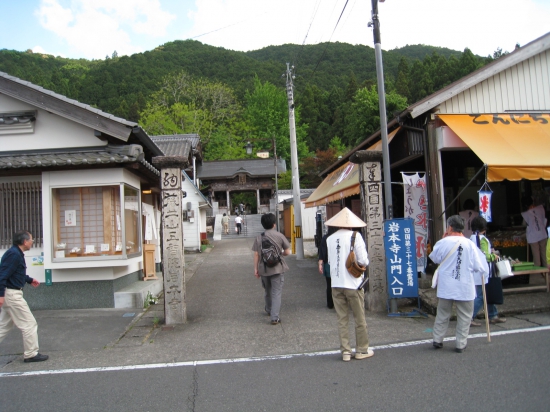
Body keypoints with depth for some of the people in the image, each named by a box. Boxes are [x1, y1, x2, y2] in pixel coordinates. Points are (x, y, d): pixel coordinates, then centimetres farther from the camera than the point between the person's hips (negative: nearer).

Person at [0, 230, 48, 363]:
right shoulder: (14, 254, -20)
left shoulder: (16, 253, 11)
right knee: (29, 324, -1)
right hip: (11, 294, -11)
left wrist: (30, 280, 26)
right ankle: (31, 354, 9)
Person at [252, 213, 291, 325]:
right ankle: (275, 317, -4)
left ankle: (269, 310, 42)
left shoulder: (259, 237, -2)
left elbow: (256, 254, -2)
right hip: (277, 268, -3)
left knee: (267, 291, 22)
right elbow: (287, 252, -3)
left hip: (263, 269, 3)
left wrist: (255, 269, 6)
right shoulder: (279, 236, -7)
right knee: (276, 293, 2)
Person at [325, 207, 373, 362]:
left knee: (342, 319, 11)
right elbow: (363, 261, -12)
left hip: (336, 284, 3)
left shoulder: (330, 239, 1)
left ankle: (345, 351, 16)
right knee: (359, 319, 10)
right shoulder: (355, 236, -10)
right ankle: (362, 350, 19)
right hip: (353, 283, -3)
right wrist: (362, 263, 8)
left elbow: (330, 260, 6)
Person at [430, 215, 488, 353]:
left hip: (446, 287, 1)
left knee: (442, 315, 15)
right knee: (464, 317, 12)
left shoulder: (442, 243, -9)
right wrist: (485, 271, 15)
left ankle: (437, 340, 22)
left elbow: (434, 258, 8)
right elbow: (479, 265, -8)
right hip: (465, 288, -1)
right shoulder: (469, 244, -10)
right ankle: (460, 344, 15)